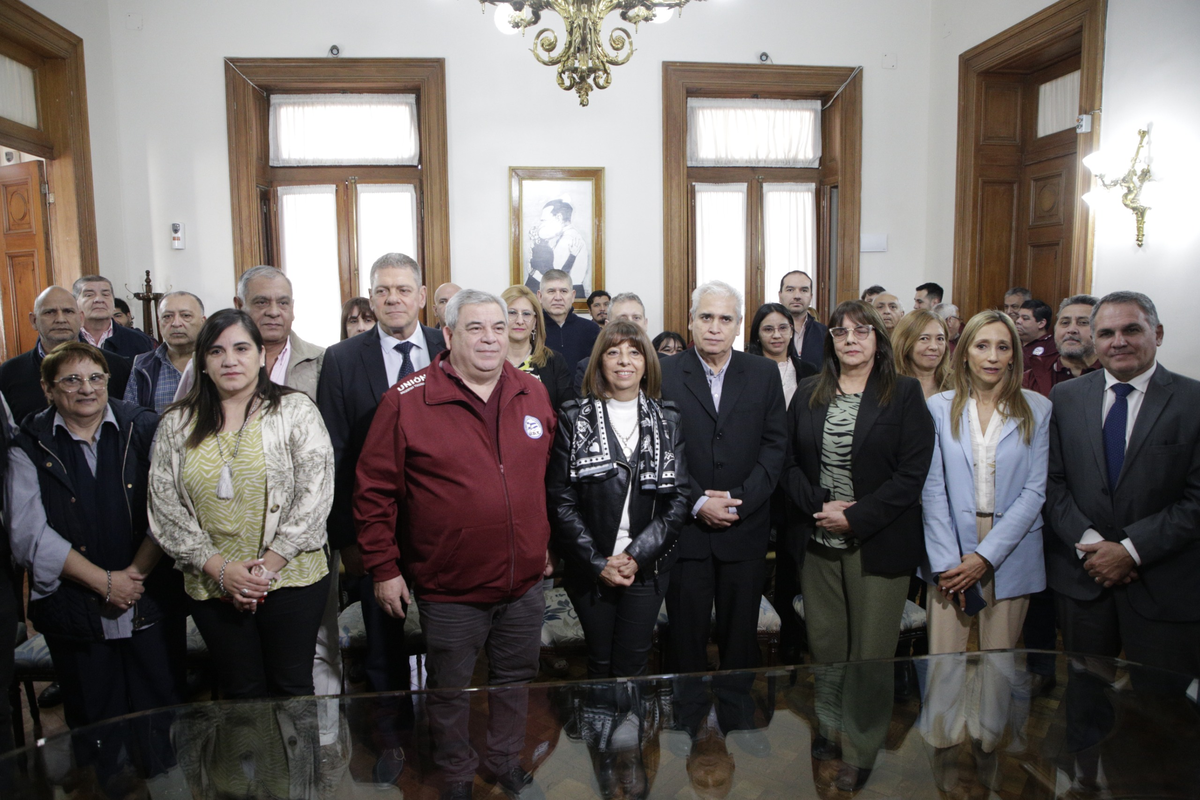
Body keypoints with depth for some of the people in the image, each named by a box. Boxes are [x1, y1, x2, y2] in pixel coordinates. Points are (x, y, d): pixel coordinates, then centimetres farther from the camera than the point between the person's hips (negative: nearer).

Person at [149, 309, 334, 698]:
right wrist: (218, 567, -8)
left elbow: (314, 493, -9)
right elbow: (164, 505, 2)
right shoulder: (177, 424, 6)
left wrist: (269, 565, -13)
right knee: (240, 693, 14)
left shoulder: (295, 411, -3)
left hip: (291, 579, -2)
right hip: (211, 586, 3)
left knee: (292, 689, 9)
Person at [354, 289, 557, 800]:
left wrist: (546, 543, 14)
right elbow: (375, 490, -8)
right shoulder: (407, 400, -12)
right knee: (450, 693, 16)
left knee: (516, 684, 21)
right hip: (449, 589, -3)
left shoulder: (533, 394, 1)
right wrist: (383, 568, -7)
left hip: (524, 582, 4)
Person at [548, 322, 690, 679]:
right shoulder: (574, 418, -3)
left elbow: (678, 498, -2)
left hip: (648, 566, 1)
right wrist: (597, 562, -12)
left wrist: (636, 556, -11)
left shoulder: (667, 420, 2)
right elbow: (560, 500, -6)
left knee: (632, 666, 8)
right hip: (590, 569, -1)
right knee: (600, 662, 12)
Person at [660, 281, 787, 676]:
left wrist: (740, 500, -10)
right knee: (686, 636, 7)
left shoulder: (764, 373, 5)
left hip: (746, 529, 2)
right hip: (685, 529, -1)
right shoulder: (664, 374, -1)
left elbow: (774, 444, 1)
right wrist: (696, 502, -12)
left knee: (741, 636, 12)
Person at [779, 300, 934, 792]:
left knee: (870, 655, 6)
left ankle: (860, 754, 24)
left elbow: (912, 473, -10)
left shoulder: (905, 394, -4)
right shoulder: (808, 395, 8)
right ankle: (830, 730, 35)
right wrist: (820, 505, -10)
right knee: (823, 645, 13)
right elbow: (788, 464, 7)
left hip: (878, 543, -3)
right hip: (817, 542, 3)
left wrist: (855, 517, -15)